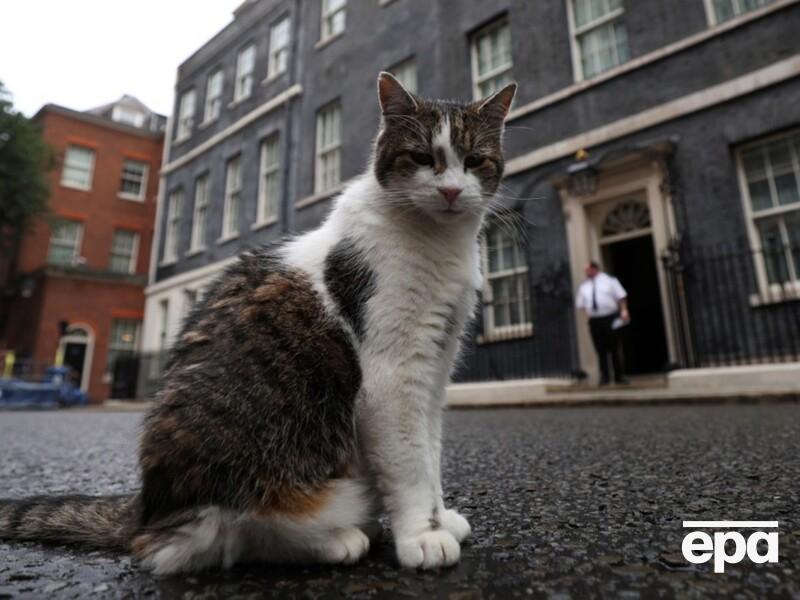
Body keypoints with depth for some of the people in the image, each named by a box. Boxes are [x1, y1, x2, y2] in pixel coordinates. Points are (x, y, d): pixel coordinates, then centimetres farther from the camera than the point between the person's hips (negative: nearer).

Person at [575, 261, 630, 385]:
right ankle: (605, 377, 11)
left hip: (611, 319, -2)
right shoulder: (584, 286, 13)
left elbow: (621, 297, 1)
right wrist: (587, 312, 0)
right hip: (594, 321, 3)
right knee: (601, 350, 3)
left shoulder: (609, 280, 6)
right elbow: (581, 304, 17)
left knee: (614, 348, 3)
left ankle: (619, 376, 13)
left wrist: (624, 311, -12)